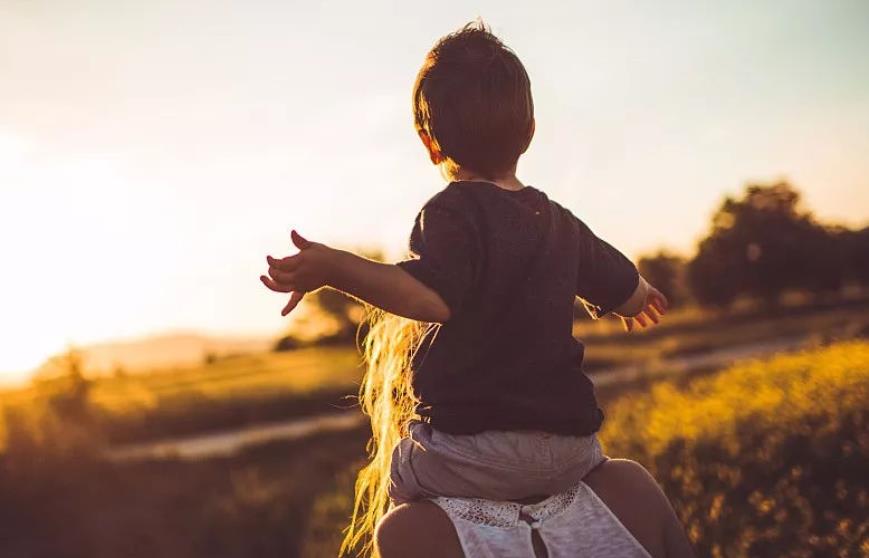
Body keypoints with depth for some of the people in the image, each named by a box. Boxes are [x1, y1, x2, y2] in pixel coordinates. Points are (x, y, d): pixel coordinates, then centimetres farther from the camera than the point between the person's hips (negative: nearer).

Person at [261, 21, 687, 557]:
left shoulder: (453, 212, -10)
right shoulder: (561, 222, 11)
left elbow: (431, 297, -28)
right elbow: (632, 296, 21)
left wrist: (334, 268, -33)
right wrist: (645, 295, 45)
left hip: (482, 449, -6)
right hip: (572, 449, 7)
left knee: (393, 477, 19)